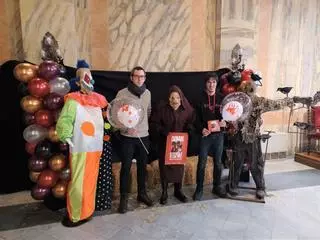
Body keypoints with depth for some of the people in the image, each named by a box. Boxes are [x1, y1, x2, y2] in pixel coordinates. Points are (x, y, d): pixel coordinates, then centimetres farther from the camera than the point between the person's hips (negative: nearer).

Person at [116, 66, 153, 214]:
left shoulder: (147, 93, 6)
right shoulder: (122, 93, -8)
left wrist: (144, 125, 11)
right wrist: (126, 127, -17)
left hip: (144, 136, 4)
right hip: (127, 137, -4)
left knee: (142, 166, 14)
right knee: (126, 167, 3)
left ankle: (142, 193, 31)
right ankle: (123, 197, 18)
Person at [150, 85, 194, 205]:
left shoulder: (187, 109, -6)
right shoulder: (162, 108, -12)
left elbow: (190, 125, 2)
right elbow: (153, 123, -10)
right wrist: (164, 132, -21)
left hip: (180, 143, 2)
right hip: (165, 142, -2)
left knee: (179, 166, 9)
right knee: (164, 166, 5)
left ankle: (178, 191, 29)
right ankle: (164, 192, 22)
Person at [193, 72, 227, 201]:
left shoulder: (222, 98, 6)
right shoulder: (200, 98, 0)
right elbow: (196, 117, -3)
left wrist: (225, 122, -13)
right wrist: (201, 129, -18)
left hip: (218, 134, 2)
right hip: (205, 134, -2)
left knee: (218, 162, 12)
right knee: (202, 163, 2)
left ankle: (217, 186, 28)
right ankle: (199, 188, 15)